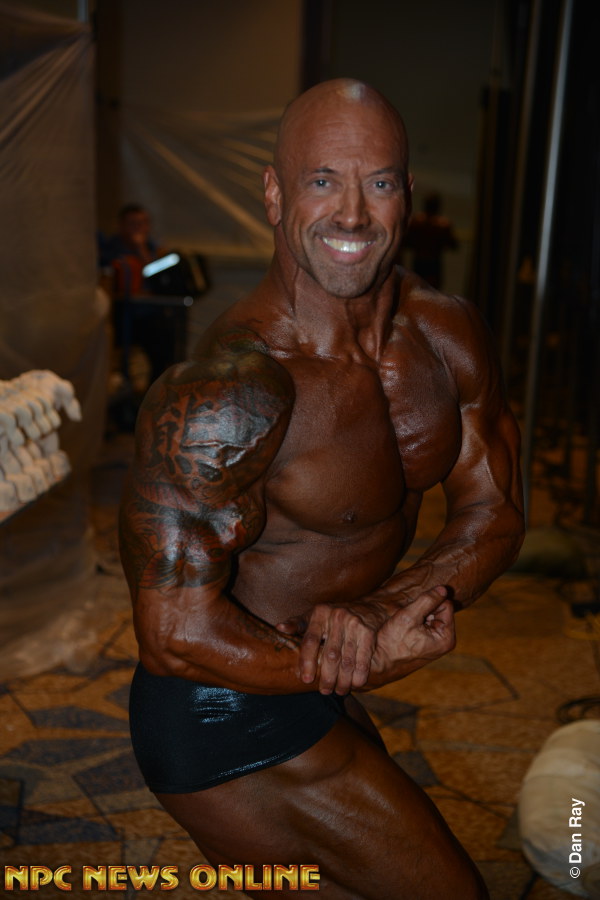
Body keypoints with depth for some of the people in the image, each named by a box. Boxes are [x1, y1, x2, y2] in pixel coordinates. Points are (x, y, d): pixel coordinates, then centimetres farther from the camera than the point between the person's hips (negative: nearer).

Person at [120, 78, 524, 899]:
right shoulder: (227, 394, -31)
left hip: (317, 695, 8)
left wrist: (385, 605, -21)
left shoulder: (449, 335, -7)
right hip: (227, 719, -8)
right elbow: (177, 633, -27)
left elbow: (495, 513, -2)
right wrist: (373, 666, -20)